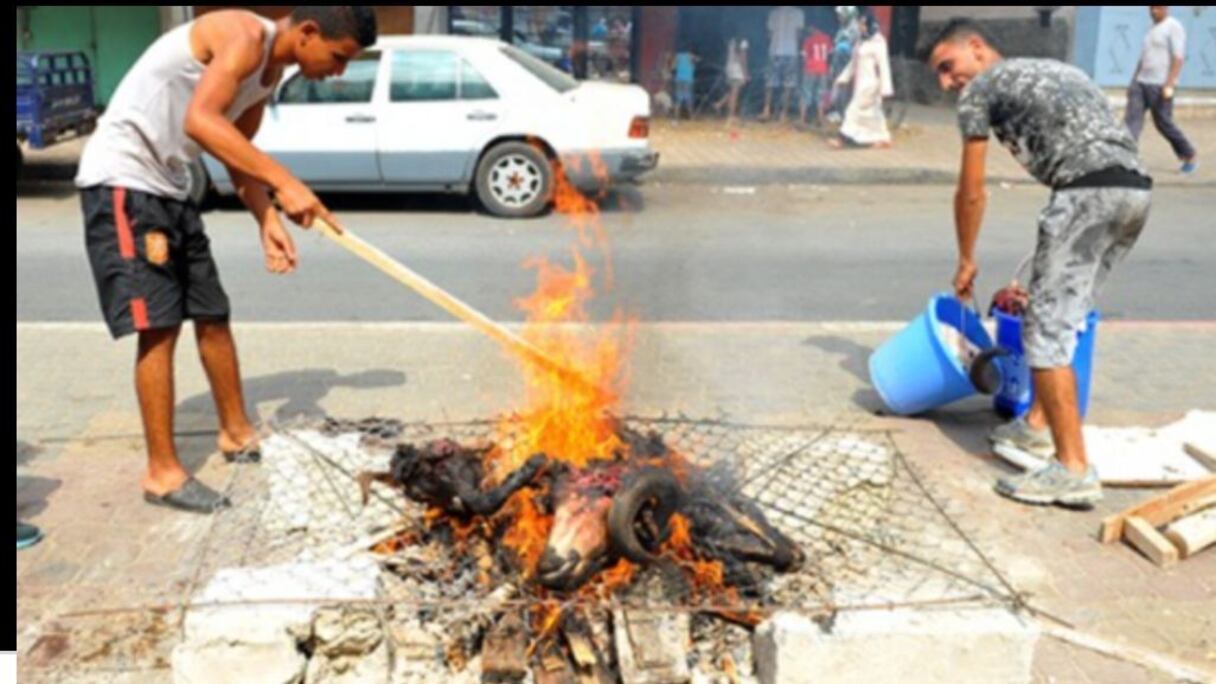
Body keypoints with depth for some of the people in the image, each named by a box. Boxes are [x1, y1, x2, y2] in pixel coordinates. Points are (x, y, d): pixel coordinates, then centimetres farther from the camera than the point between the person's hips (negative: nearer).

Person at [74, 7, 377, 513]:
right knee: (158, 327, -11)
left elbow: (238, 149, 15)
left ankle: (237, 434, 29)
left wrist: (268, 220, 0)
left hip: (169, 187, 10)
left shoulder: (270, 69, 9)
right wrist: (284, 183, -38)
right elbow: (200, 121, -34)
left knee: (212, 315, 14)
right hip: (122, 181, -10)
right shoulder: (245, 36, -20)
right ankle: (163, 472, -3)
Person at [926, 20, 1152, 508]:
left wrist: (966, 261, 28)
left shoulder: (980, 89, 10)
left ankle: (1074, 470, -7)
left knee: (1047, 329, -5)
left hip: (1088, 193, -8)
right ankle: (1039, 425, 31)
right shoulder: (1053, 71, 32)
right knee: (1062, 318, 21)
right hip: (1135, 190, 8)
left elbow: (972, 193, 13)